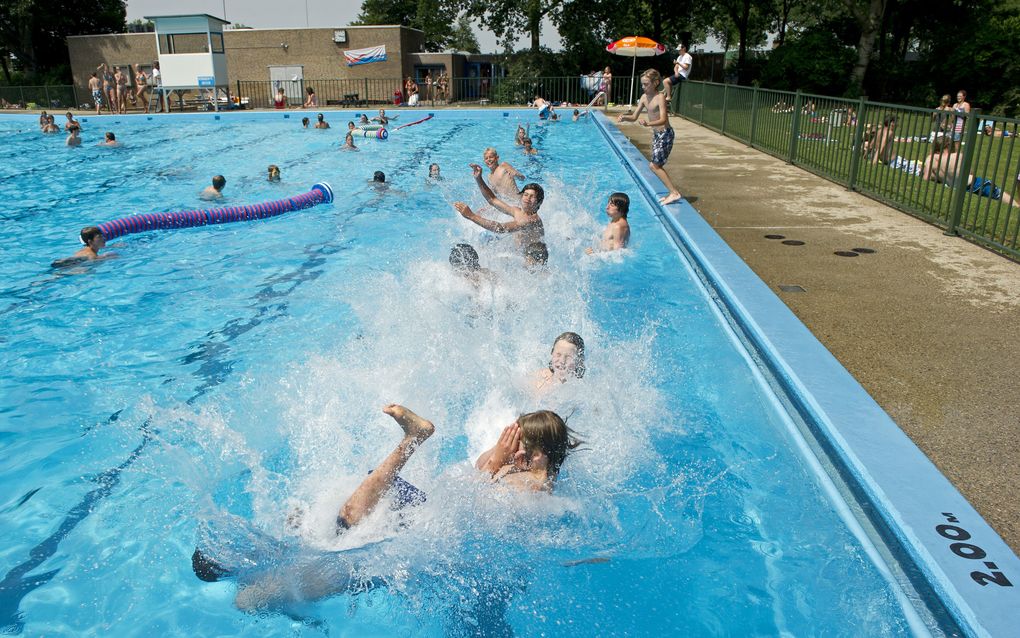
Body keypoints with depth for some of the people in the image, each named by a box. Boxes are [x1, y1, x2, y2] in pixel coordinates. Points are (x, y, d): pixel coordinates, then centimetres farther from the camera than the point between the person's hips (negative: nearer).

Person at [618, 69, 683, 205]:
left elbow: (663, 120, -31)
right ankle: (672, 192, 17)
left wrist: (648, 123, -49)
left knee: (654, 165, -11)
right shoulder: (644, 97, 3)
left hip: (665, 134, -8)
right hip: (656, 134, 8)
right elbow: (634, 117, 5)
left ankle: (675, 193, -5)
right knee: (656, 165, 9)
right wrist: (624, 117, -17)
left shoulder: (660, 97, -20)